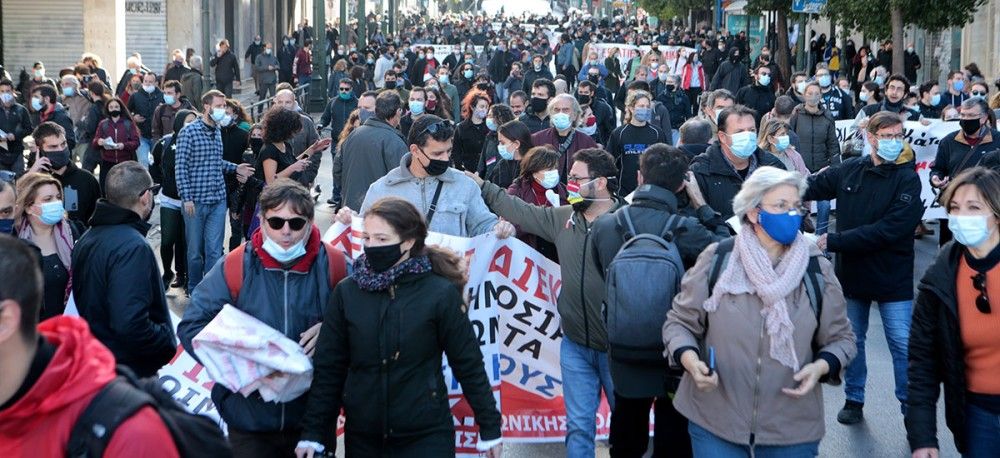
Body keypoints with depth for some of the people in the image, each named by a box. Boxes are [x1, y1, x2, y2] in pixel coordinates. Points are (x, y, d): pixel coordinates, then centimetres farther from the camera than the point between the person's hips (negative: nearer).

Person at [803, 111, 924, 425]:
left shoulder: (908, 180, -14)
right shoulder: (848, 170, -3)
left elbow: (889, 230, -23)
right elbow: (812, 187, 5)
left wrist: (835, 241, -23)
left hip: (893, 278, -3)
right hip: (851, 272, 4)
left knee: (903, 345, 0)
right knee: (851, 340, 15)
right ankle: (854, 400, 31)